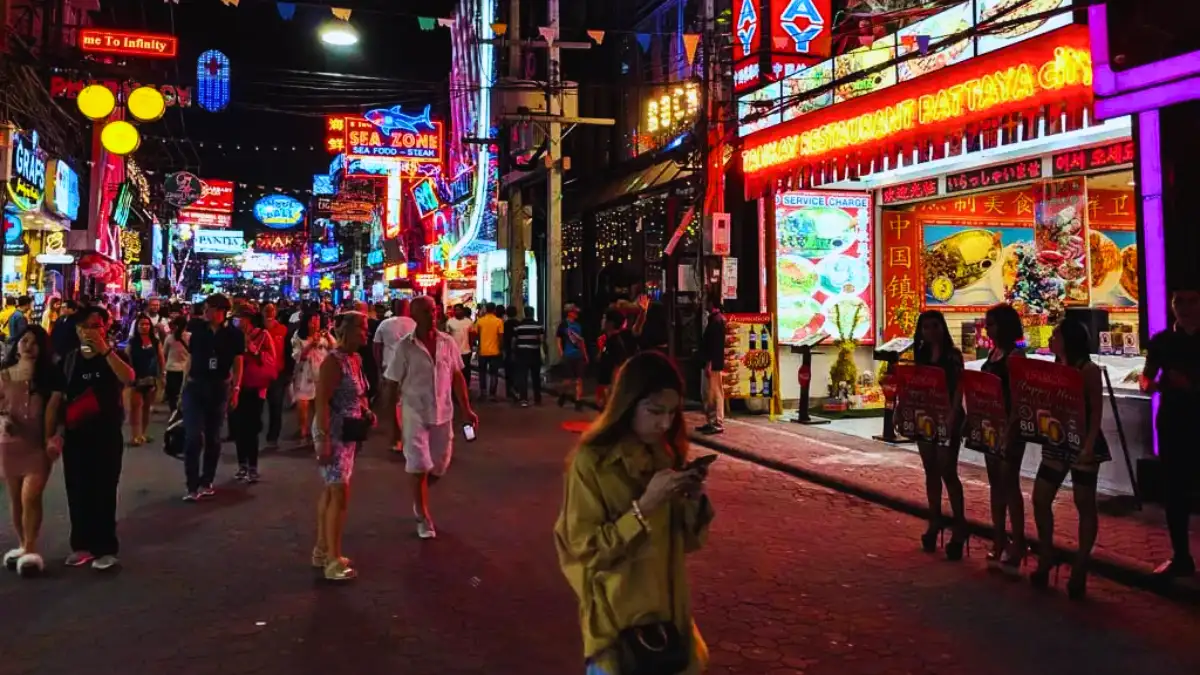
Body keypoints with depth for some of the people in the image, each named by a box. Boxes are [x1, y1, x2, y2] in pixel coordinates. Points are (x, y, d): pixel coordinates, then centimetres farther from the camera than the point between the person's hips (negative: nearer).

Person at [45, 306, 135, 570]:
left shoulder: (113, 356, -2)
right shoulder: (68, 360, 5)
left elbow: (128, 378, -25)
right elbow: (55, 400, 5)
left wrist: (104, 349, -30)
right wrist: (50, 434, -2)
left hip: (107, 437, -3)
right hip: (74, 437, 3)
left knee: (104, 494, 0)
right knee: (77, 494, 9)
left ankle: (106, 548, 9)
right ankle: (82, 544, 21)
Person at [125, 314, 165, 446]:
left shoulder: (155, 341, 4)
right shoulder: (132, 342, -3)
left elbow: (161, 358, 7)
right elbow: (126, 360, -5)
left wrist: (163, 374, 3)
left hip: (151, 379, 3)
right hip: (136, 379, -3)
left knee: (146, 407, 12)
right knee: (135, 406, -7)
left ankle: (142, 434, 23)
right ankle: (135, 436, -7)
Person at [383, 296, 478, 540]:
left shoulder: (448, 342, -2)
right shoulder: (405, 347, -10)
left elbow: (457, 377, 5)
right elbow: (393, 383, -5)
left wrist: (466, 409, 3)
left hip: (443, 413, 4)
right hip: (415, 414, -3)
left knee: (440, 466, 13)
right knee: (419, 466, 1)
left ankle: (418, 496, 41)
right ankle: (423, 517, 18)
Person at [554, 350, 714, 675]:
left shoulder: (667, 455, 1)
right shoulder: (591, 462, -17)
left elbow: (689, 541, 6)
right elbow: (586, 549, -18)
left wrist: (695, 499, -13)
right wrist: (644, 506, -26)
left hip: (669, 612, 5)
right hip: (617, 619, -5)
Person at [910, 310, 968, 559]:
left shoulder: (953, 354, -6)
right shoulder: (920, 355, 10)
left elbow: (959, 389, -11)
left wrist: (952, 417, -22)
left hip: (947, 418, -6)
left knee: (947, 472, -8)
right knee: (931, 471, 11)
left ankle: (959, 527, 0)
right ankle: (934, 522, 20)